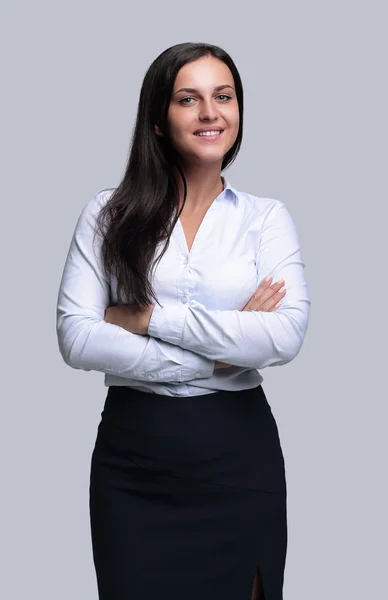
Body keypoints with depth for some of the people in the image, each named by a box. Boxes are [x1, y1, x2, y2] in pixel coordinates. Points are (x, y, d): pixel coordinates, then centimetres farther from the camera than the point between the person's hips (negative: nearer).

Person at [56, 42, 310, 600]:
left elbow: (287, 336, -13)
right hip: (132, 454, 0)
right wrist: (216, 357, -12)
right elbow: (75, 338, -10)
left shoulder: (266, 217, 3)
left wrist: (151, 318, -15)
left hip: (239, 453, 1)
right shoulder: (108, 213, 1)